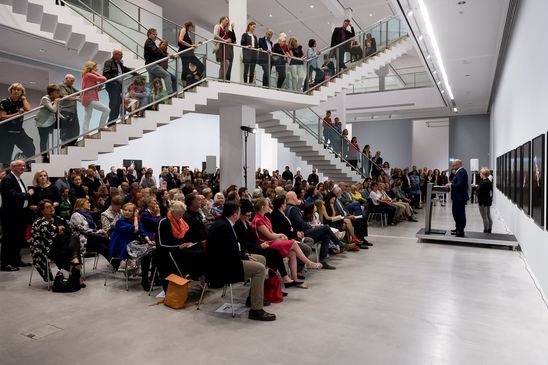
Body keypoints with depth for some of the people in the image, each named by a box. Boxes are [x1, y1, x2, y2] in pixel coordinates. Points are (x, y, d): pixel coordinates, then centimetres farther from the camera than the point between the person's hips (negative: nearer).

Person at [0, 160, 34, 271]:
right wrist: (28, 194, -16)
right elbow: (12, 195, -25)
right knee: (9, 240, -2)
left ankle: (16, 260, 29)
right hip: (11, 216, -9)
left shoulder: (19, 179, 15)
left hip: (20, 214, 9)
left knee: (19, 239, 17)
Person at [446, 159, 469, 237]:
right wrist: (451, 184, 6)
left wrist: (450, 185, -16)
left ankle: (460, 231, 4)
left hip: (460, 197, -11)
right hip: (458, 197, 11)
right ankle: (458, 228, 28)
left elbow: (460, 185, -25)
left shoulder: (461, 172, -18)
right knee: (456, 212, 17)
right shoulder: (459, 171, 15)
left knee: (460, 214, -3)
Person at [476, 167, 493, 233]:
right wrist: (478, 187, 3)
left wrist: (477, 187, -1)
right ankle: (489, 230, 22)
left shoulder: (484, 182, -21)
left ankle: (486, 231, 1)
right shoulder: (489, 181, 9)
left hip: (483, 202, -10)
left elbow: (478, 191, -21)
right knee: (489, 217, 15)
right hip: (488, 201, 10)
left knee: (485, 217, -3)